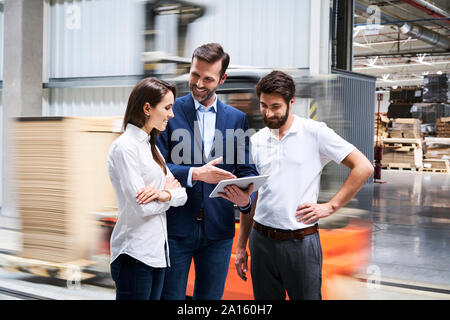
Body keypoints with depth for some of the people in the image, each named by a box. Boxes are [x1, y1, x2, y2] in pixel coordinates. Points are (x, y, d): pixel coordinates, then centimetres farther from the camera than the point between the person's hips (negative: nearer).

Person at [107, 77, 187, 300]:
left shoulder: (150, 146, 15)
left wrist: (163, 194, -14)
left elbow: (181, 195, 8)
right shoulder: (125, 147, -13)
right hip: (135, 254, -8)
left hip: (157, 252, 8)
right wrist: (168, 191, -1)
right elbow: (142, 207, -19)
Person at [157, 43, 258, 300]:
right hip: (176, 227, -2)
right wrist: (194, 174, -22)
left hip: (218, 229, 3)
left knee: (211, 297, 12)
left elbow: (246, 169, 5)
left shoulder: (237, 119, 8)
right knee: (170, 296, 6)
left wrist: (245, 197, -17)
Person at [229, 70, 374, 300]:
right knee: (264, 298, 11)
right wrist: (241, 247, 12)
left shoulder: (315, 133, -5)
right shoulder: (256, 141, 8)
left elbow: (363, 168, -6)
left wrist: (330, 206, -10)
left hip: (301, 240, -4)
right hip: (261, 239, 4)